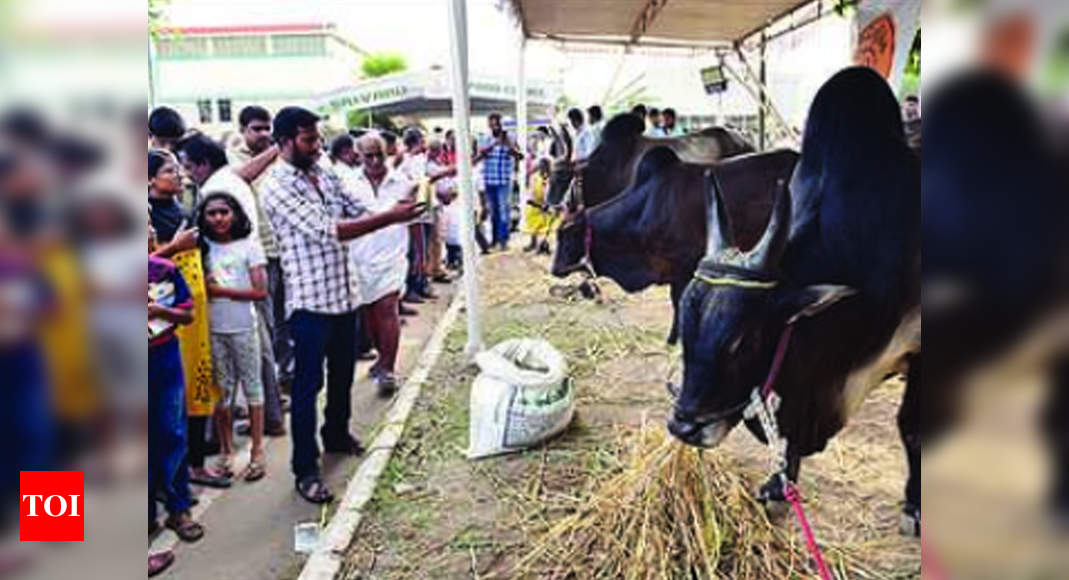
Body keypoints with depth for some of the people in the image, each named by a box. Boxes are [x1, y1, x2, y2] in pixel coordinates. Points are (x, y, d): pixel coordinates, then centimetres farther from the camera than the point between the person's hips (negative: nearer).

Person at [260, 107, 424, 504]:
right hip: (310, 301, -7)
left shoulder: (325, 176, 8)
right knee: (308, 386, 2)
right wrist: (391, 218, -25)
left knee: (343, 375, 22)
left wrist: (397, 212, -11)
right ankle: (305, 469, 13)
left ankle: (337, 435, 43)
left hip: (344, 294, 7)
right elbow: (328, 230, -23)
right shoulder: (278, 187, -15)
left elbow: (358, 213, 9)